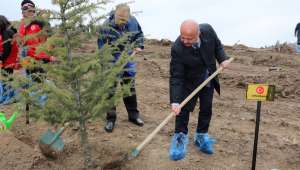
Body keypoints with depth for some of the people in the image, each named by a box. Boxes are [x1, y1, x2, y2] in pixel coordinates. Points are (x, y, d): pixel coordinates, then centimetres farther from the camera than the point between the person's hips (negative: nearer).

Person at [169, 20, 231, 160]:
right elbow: (176, 77, -31)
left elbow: (217, 45, 1)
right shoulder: (177, 49, -33)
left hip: (208, 80, 4)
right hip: (189, 82, -4)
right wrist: (175, 100, -37)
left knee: (206, 109, 11)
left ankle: (201, 136, 29)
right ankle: (180, 137, 15)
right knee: (183, 109, -5)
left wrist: (222, 59, -15)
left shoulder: (208, 30, -22)